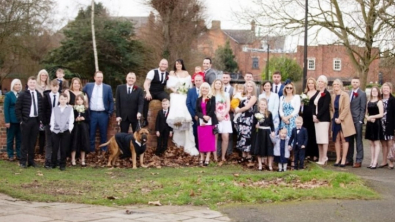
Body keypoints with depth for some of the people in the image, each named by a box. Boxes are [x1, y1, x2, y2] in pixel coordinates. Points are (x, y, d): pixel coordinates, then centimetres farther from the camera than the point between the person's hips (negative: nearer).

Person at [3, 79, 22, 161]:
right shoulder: (8, 95, -3)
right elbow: (6, 108, -6)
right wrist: (7, 121, -12)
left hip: (20, 120, 3)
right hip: (11, 120, -3)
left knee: (19, 139, 7)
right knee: (10, 138, 6)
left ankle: (19, 154, 15)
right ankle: (10, 155, 13)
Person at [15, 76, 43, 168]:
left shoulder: (39, 95, 10)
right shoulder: (23, 94, -3)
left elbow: (41, 108, 14)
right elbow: (17, 108, -4)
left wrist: (41, 119, 5)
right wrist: (20, 120, -9)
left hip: (36, 120, 4)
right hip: (26, 120, -4)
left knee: (33, 141, 8)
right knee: (25, 141, 1)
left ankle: (31, 160, 16)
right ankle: (23, 161, 6)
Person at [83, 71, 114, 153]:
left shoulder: (107, 87, 1)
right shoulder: (88, 86, 5)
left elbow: (111, 101, 4)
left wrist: (110, 112, -2)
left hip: (103, 114, -1)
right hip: (92, 113, 1)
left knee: (103, 133, 6)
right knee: (91, 133, 4)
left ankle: (103, 150, 15)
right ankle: (91, 150, 12)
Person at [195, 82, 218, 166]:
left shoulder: (212, 98, 2)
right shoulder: (199, 100, 13)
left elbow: (213, 109, -6)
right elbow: (197, 111, 4)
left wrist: (207, 117, -13)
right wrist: (203, 117, -12)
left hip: (210, 121, -3)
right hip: (201, 122, 3)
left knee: (209, 140, -4)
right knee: (201, 140, 1)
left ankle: (207, 158, -2)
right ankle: (201, 158, 5)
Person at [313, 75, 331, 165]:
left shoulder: (326, 94, -7)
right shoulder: (317, 93, 16)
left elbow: (325, 107, -14)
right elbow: (314, 105, 13)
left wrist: (318, 116, -14)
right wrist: (314, 115, -2)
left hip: (323, 119, -8)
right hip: (316, 118, 8)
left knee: (323, 138, -8)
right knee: (318, 139, 7)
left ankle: (324, 158, -6)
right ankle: (320, 157, 12)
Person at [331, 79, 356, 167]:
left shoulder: (345, 95, -8)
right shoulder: (333, 96, 11)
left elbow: (346, 108, -14)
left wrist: (340, 118, -16)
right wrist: (334, 117, 2)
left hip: (344, 120, -6)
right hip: (336, 119, 6)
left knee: (344, 139, -3)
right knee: (336, 139, 7)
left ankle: (343, 159, 0)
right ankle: (338, 159, 14)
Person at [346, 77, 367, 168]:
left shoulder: (362, 94, -3)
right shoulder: (348, 93, 13)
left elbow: (363, 108, -6)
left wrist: (360, 120, -12)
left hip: (357, 121, -5)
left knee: (358, 141, -1)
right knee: (349, 141, 9)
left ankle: (358, 161, 2)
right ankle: (349, 159, 17)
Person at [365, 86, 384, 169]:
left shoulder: (379, 102, -6)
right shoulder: (369, 101, 12)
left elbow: (381, 114, -12)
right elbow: (366, 113, 14)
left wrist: (371, 117, -13)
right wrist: (368, 118, -5)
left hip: (376, 123, -6)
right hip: (369, 124, 6)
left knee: (376, 143, -2)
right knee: (371, 143, 9)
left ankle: (375, 162, -1)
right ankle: (372, 161, 14)